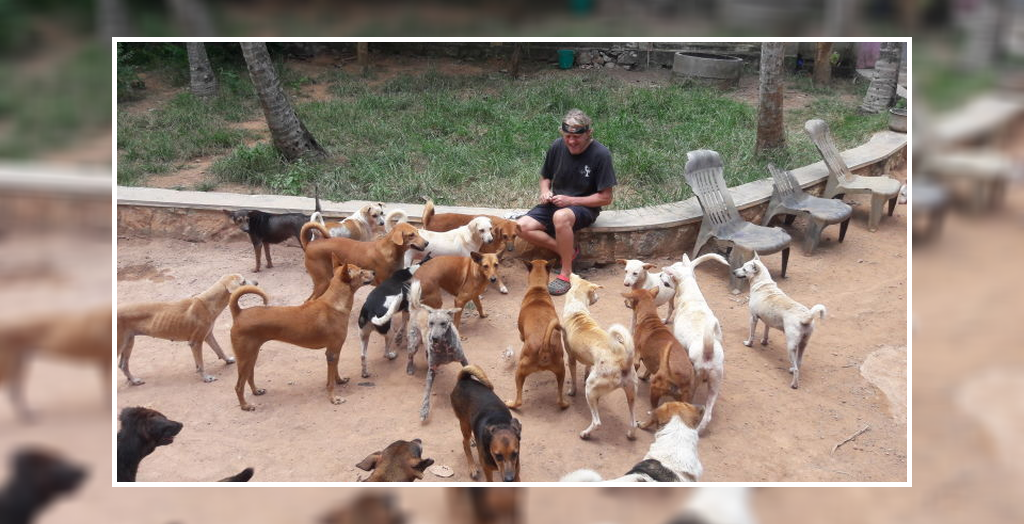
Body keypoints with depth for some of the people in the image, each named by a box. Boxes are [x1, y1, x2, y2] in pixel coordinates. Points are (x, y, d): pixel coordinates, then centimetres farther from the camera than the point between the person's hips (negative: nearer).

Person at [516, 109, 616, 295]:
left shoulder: (600, 154, -16)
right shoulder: (557, 147, -3)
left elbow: (605, 198, -13)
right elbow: (545, 177, 15)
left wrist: (571, 200, -20)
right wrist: (545, 191, -9)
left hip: (585, 208, -5)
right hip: (556, 204, 6)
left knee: (561, 216, -40)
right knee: (522, 227, -20)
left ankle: (566, 273, -25)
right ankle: (569, 252, -8)